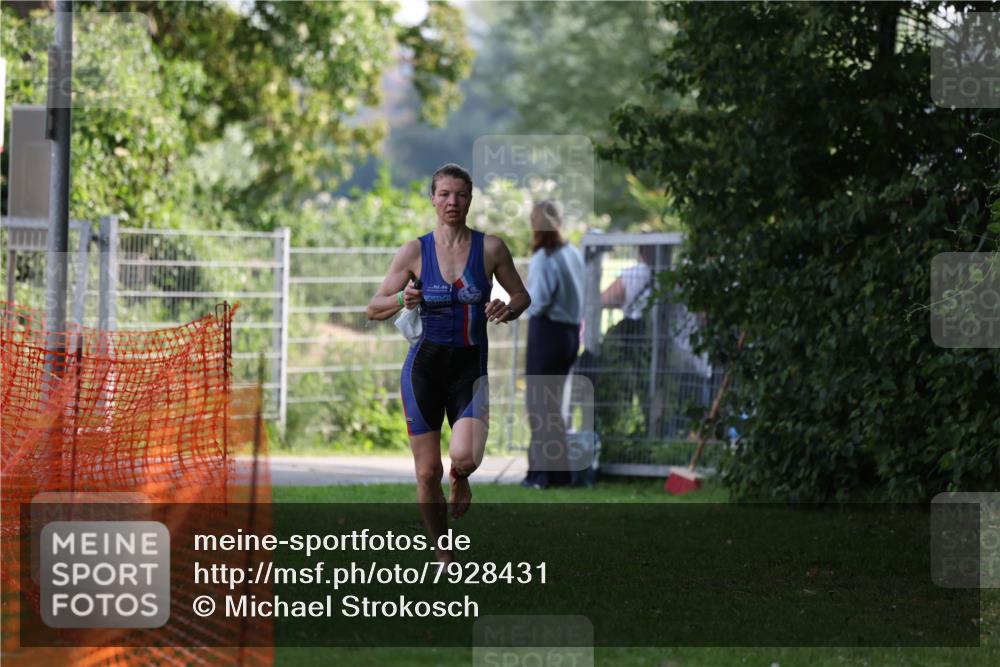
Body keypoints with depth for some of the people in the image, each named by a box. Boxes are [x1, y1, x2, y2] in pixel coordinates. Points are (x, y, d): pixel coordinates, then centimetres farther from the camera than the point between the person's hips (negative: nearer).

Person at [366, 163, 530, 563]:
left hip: (470, 368, -1)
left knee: (465, 458, -23)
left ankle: (461, 479, 16)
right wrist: (402, 300, -18)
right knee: (428, 473, 0)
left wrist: (508, 311, -12)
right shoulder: (415, 251, 0)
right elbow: (374, 309, 4)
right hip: (425, 365, 1)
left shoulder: (490, 248, -1)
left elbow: (522, 296, 11)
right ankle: (443, 556, 19)